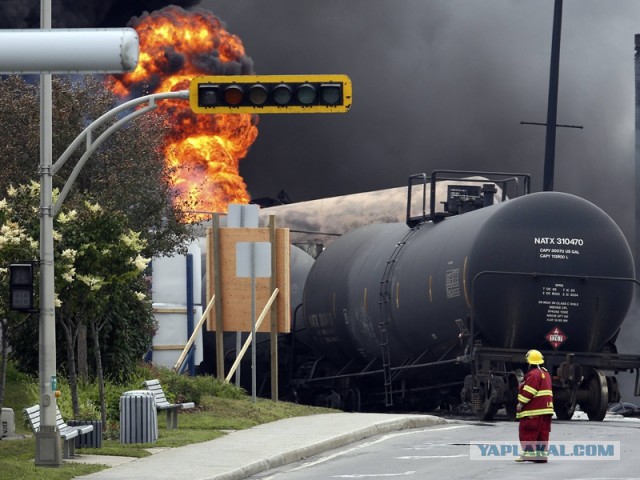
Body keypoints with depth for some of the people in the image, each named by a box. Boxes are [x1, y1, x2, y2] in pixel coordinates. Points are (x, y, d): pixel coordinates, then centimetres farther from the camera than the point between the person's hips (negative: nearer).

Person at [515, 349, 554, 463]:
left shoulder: (533, 374, -14)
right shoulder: (546, 373, 17)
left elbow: (528, 392, -19)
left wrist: (521, 403, -14)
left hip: (533, 411, -9)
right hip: (545, 409, 9)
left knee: (527, 432, -5)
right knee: (542, 432, 9)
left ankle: (529, 453, -10)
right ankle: (542, 453, 8)